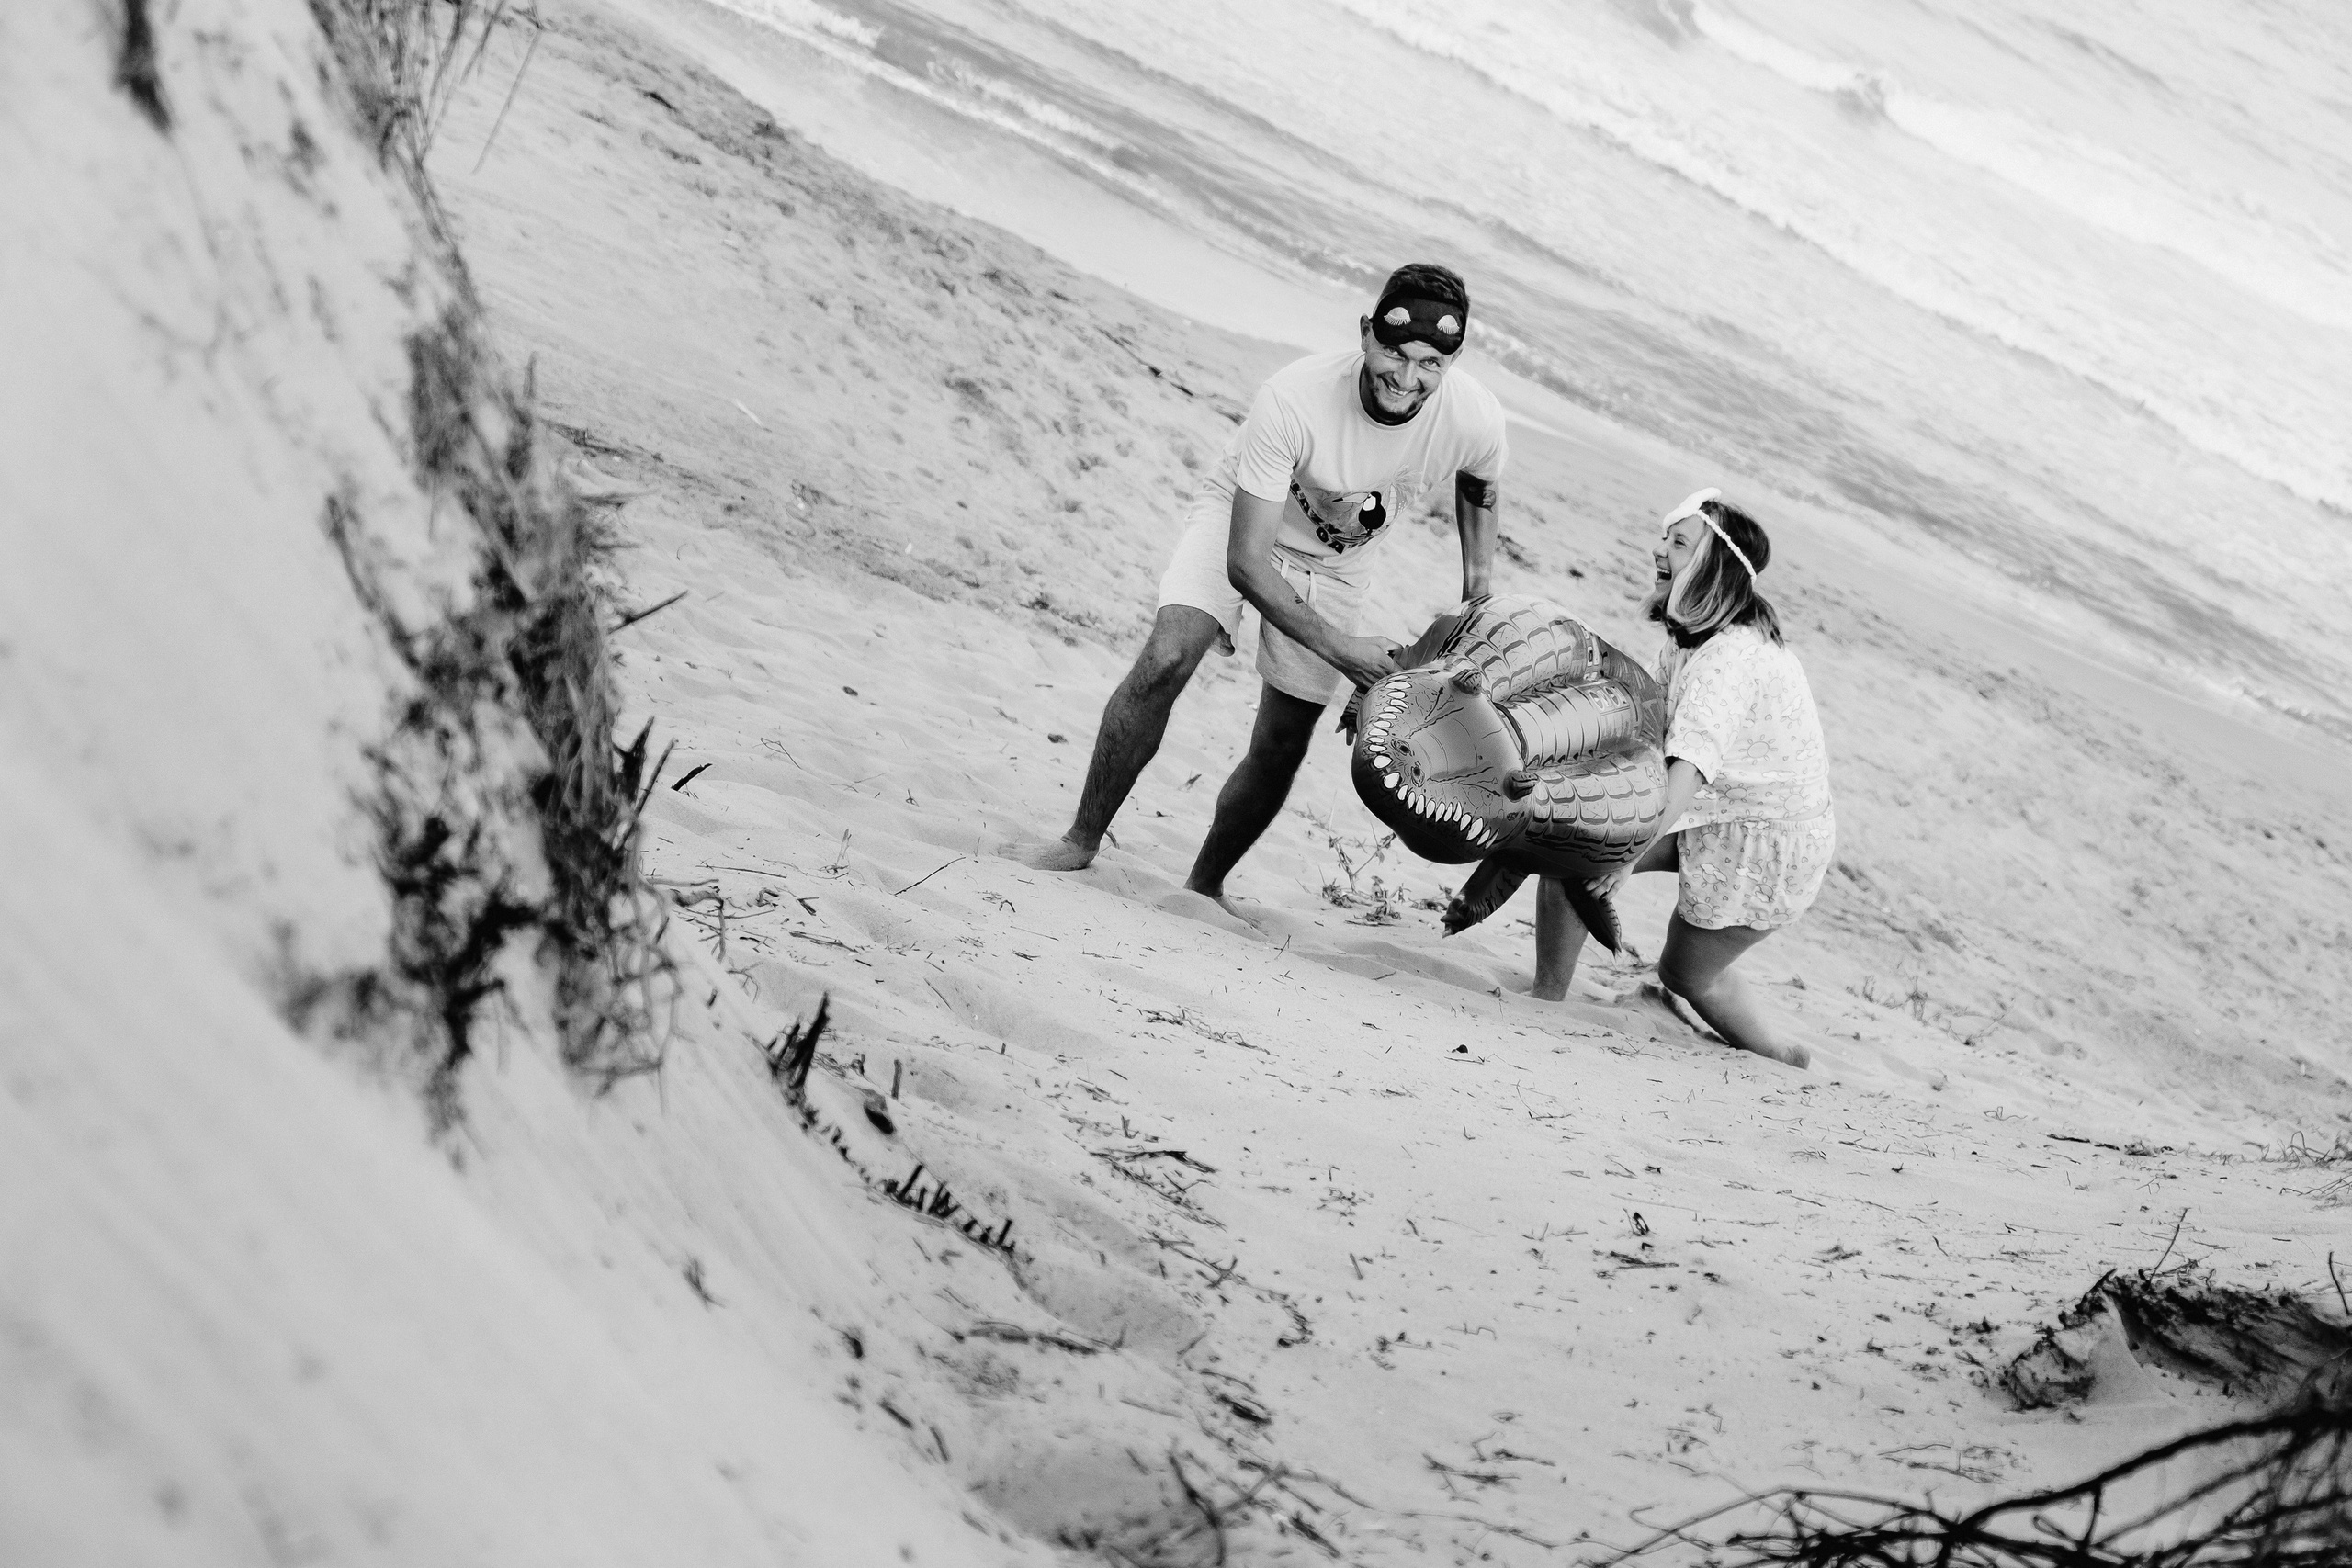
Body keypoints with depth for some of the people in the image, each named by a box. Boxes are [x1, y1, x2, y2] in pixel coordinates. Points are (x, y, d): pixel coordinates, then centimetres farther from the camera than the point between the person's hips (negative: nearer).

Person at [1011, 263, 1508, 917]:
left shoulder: (1476, 421, -29)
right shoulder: (1293, 398, -40)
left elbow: (1478, 484, 2)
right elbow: (1244, 562, -35)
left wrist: (1479, 584, -7)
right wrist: (1341, 649, -38)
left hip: (1335, 562, 3)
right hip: (1242, 516, -3)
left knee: (1282, 747, 1)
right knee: (1165, 661, -24)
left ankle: (1204, 888, 24)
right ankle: (1080, 843, -10)